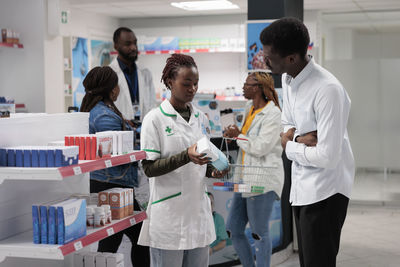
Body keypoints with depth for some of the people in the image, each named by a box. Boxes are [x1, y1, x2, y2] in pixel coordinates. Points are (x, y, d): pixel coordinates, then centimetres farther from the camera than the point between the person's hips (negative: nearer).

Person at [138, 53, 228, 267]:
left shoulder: (200, 118, 12)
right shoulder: (155, 119, -6)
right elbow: (149, 168, -11)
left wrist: (212, 170, -2)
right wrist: (186, 157, -23)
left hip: (198, 212, 6)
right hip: (169, 214, -6)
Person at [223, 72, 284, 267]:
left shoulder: (272, 114, -13)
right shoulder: (250, 108, 12)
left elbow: (261, 147, -21)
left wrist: (238, 135, -7)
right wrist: (233, 133, 8)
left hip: (264, 180, -9)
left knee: (260, 234, 0)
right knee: (234, 230, 10)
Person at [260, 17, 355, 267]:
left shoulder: (328, 90, -27)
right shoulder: (287, 78, 2)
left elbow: (328, 158, -29)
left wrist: (290, 146, -11)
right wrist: (298, 138, -12)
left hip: (324, 190, -9)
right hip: (301, 186, 9)